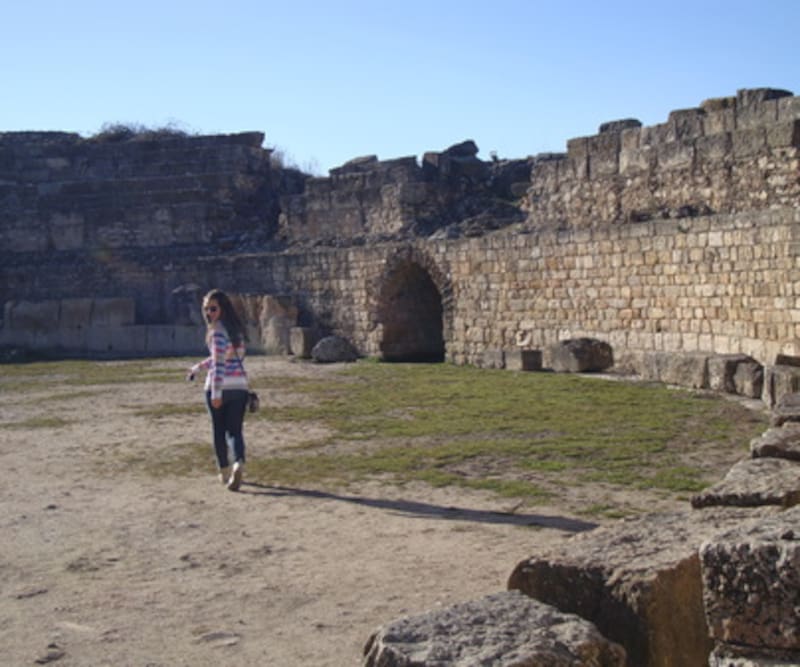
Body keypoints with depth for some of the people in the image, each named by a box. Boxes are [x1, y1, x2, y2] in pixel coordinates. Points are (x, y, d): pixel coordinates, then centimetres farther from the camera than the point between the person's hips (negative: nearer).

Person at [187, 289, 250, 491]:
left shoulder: (218, 331, -11)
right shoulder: (237, 329, 13)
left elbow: (219, 363, -19)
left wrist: (216, 393, -22)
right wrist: (198, 367, 35)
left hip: (219, 386, -6)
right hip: (239, 386, 6)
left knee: (219, 430, 11)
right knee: (235, 430, 3)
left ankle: (224, 472, 20)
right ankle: (239, 464, -22)